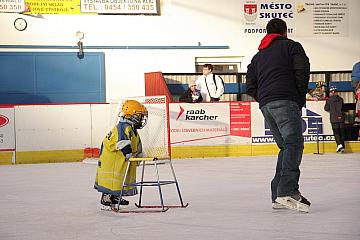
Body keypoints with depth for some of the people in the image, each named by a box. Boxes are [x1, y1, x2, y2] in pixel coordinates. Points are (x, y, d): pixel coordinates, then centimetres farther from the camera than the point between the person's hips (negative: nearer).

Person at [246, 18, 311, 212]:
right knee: (294, 143, -15)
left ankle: (278, 196, 2)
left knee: (285, 146, 11)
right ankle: (287, 192, -32)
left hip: (265, 105, 7)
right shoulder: (291, 46, 11)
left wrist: (264, 100, 16)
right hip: (285, 101, -7)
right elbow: (302, 71, -5)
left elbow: (250, 87, 20)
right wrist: (301, 97, 3)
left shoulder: (258, 56, 28)